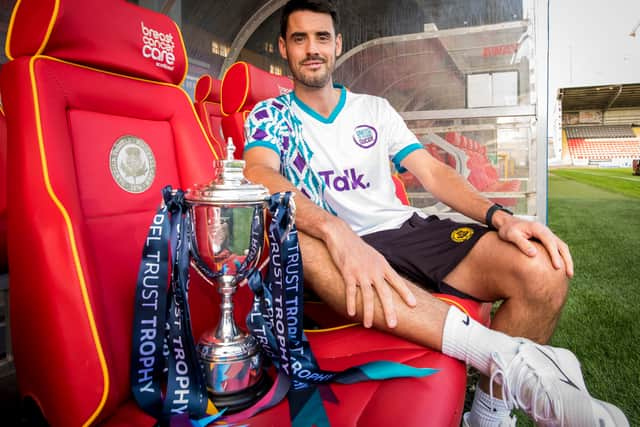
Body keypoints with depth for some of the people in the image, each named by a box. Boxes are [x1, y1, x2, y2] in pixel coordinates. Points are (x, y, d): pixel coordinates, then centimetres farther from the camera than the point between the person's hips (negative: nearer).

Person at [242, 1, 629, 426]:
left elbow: (432, 171, 8)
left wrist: (499, 216, -11)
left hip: (409, 230, 3)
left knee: (544, 270, -20)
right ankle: (504, 355, -38)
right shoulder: (269, 116, 6)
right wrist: (338, 232, -36)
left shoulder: (375, 108, 17)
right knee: (295, 238, -39)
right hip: (337, 248, -2)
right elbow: (261, 177, -17)